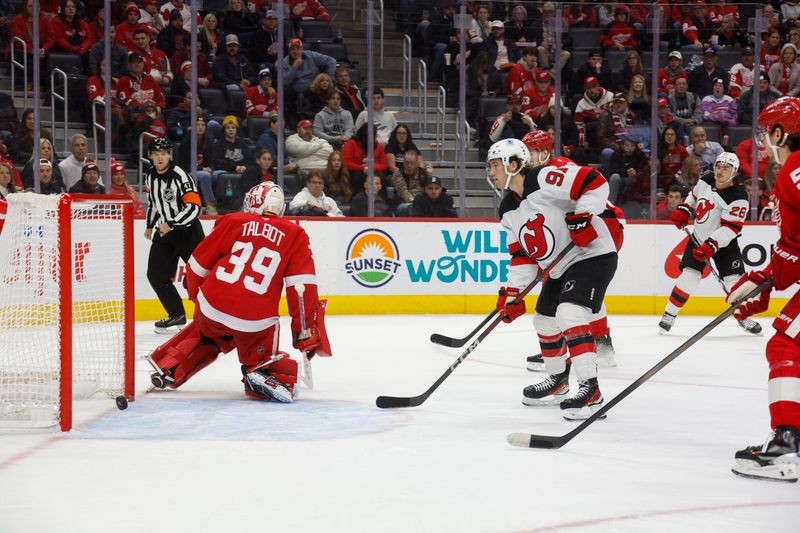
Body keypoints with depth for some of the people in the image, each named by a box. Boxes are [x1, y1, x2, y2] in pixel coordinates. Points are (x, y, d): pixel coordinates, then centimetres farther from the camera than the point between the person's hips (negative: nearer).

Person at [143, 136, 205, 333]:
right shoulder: (150, 176, 5)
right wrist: (150, 225, 26)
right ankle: (177, 315, 17)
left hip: (188, 230, -7)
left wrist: (171, 224, -25)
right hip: (164, 231, 7)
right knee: (156, 275, 4)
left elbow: (194, 207, -24)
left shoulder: (180, 176, -18)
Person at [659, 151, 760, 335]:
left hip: (723, 243, -3)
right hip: (698, 239, 3)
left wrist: (711, 245, -32)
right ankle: (669, 315, 0)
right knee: (689, 276, -10)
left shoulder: (737, 197, -21)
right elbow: (694, 195, 20)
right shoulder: (706, 180, -3)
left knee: (735, 280, -5)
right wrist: (683, 210, 5)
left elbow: (730, 228, -25)